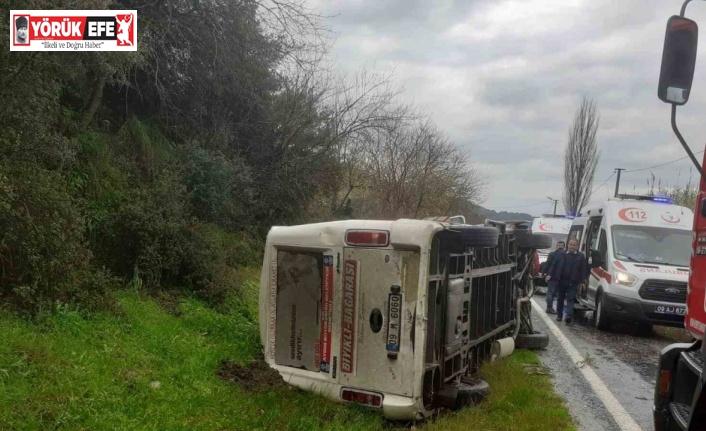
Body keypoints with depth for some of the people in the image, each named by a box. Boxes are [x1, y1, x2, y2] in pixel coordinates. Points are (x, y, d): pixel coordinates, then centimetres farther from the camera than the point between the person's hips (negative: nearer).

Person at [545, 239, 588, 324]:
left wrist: (582, 281, -6)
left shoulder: (581, 256, 3)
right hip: (561, 281, 3)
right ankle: (559, 315, 24)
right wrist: (549, 274, -4)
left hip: (573, 282, -2)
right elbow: (554, 265, 7)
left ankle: (569, 315, -17)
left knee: (570, 298, -9)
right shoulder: (561, 255, 7)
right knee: (560, 298, 12)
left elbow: (584, 269, 0)